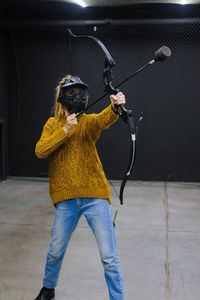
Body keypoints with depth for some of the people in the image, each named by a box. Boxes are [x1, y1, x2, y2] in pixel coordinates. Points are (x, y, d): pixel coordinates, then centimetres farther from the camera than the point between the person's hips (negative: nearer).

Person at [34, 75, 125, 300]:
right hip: (65, 199, 2)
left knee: (109, 257, -2)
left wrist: (115, 107, -45)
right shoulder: (52, 124, 10)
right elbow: (40, 151, -5)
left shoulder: (88, 122, 2)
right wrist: (65, 130, -14)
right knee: (55, 251, 16)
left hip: (95, 196, -2)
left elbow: (104, 120, -23)